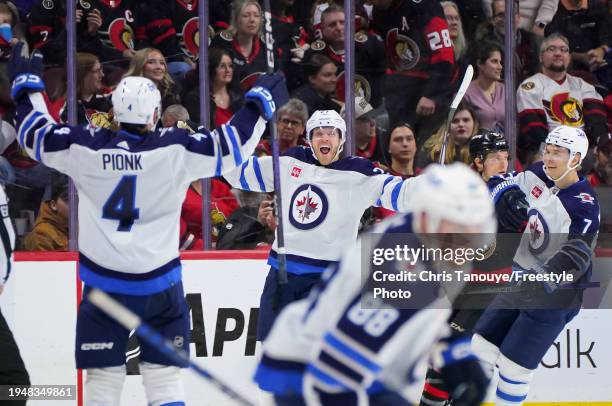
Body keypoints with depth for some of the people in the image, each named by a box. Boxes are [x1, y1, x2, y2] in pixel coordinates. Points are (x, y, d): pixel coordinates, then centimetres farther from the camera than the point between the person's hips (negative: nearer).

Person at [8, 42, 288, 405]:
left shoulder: (86, 147, -6)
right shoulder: (176, 149, -11)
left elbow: (36, 134, 8)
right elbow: (234, 143, -6)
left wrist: (27, 86, 23)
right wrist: (262, 102, 9)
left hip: (102, 283, 1)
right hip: (160, 286, -1)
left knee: (104, 375, 7)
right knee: (164, 374, 7)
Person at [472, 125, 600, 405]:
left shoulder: (584, 206, -22)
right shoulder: (538, 177, -3)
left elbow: (576, 255, -34)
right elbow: (503, 187, 18)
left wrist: (545, 278, -47)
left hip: (556, 291, -7)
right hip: (523, 279, 7)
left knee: (514, 364, -7)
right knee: (481, 346, 9)